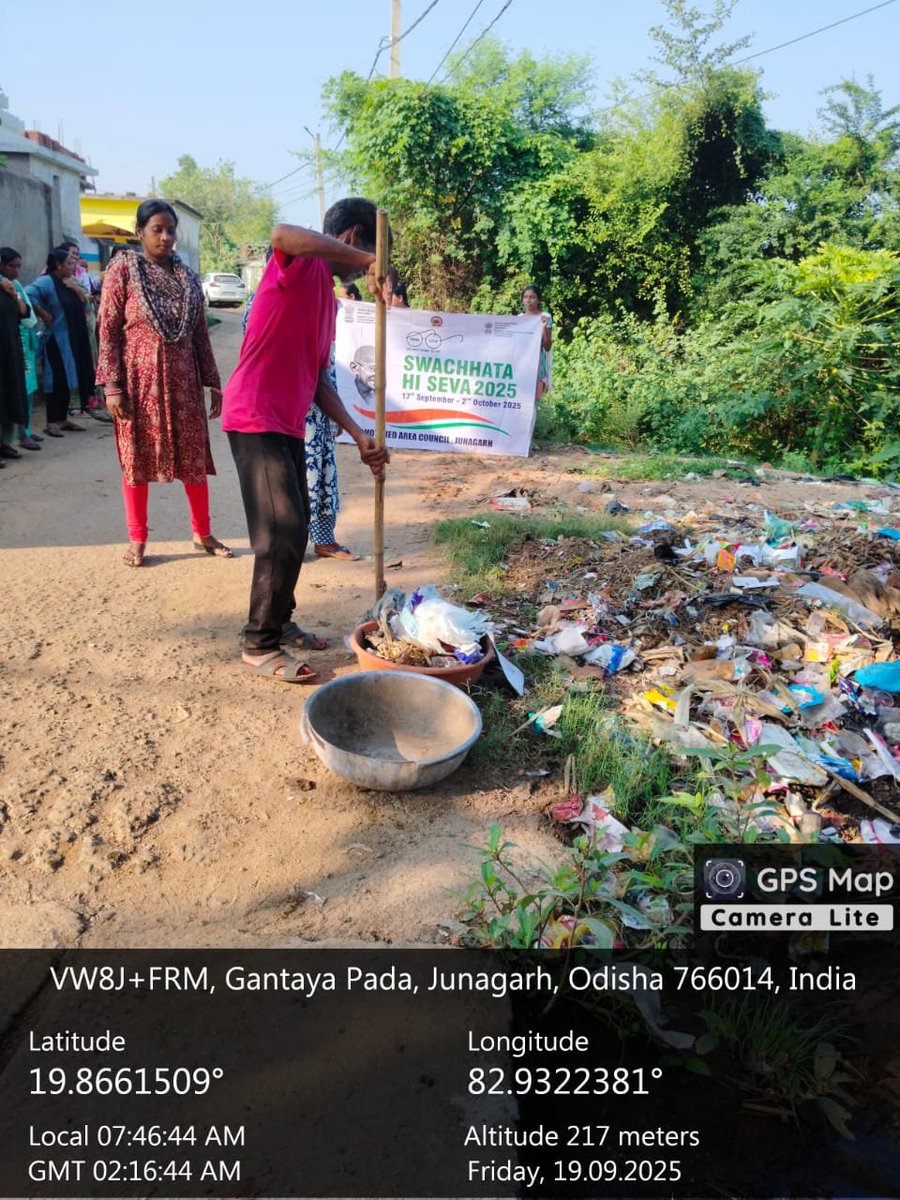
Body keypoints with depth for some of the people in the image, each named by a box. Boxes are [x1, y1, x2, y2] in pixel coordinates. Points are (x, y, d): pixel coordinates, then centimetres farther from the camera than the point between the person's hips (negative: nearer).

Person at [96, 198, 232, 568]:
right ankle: (137, 540, 14)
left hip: (183, 379, 4)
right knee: (137, 456, 3)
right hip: (140, 379, -3)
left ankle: (202, 533, 19)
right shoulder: (122, 269, -2)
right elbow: (108, 330, -6)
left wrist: (213, 382, 7)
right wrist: (112, 386, -13)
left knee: (194, 455, 6)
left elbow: (200, 333, 11)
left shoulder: (187, 276, 10)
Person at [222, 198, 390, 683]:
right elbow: (281, 234, -34)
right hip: (256, 419, -10)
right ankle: (259, 645, 2)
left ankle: (278, 622, 29)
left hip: (289, 424, 10)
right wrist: (367, 260, -30)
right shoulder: (301, 263, -8)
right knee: (283, 533, -10)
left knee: (295, 529, 15)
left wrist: (360, 437, 8)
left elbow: (318, 380, 17)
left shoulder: (328, 297, 18)